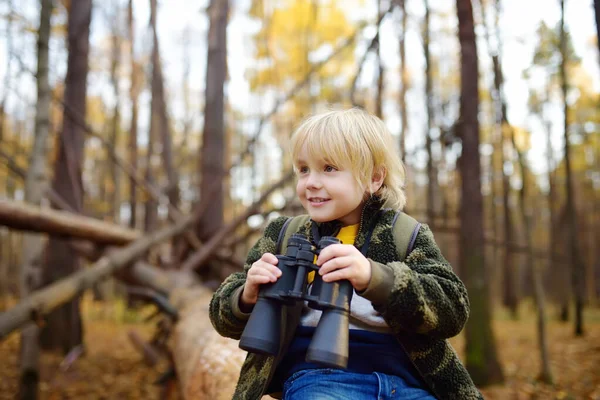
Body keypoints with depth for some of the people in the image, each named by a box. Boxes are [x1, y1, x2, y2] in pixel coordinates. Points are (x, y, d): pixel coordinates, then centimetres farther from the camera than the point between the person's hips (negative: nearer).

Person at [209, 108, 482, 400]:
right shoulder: (283, 235, 12)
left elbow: (453, 310, -6)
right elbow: (225, 316, 13)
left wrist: (374, 278, -23)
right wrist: (248, 298, -12)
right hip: (316, 376, 0)